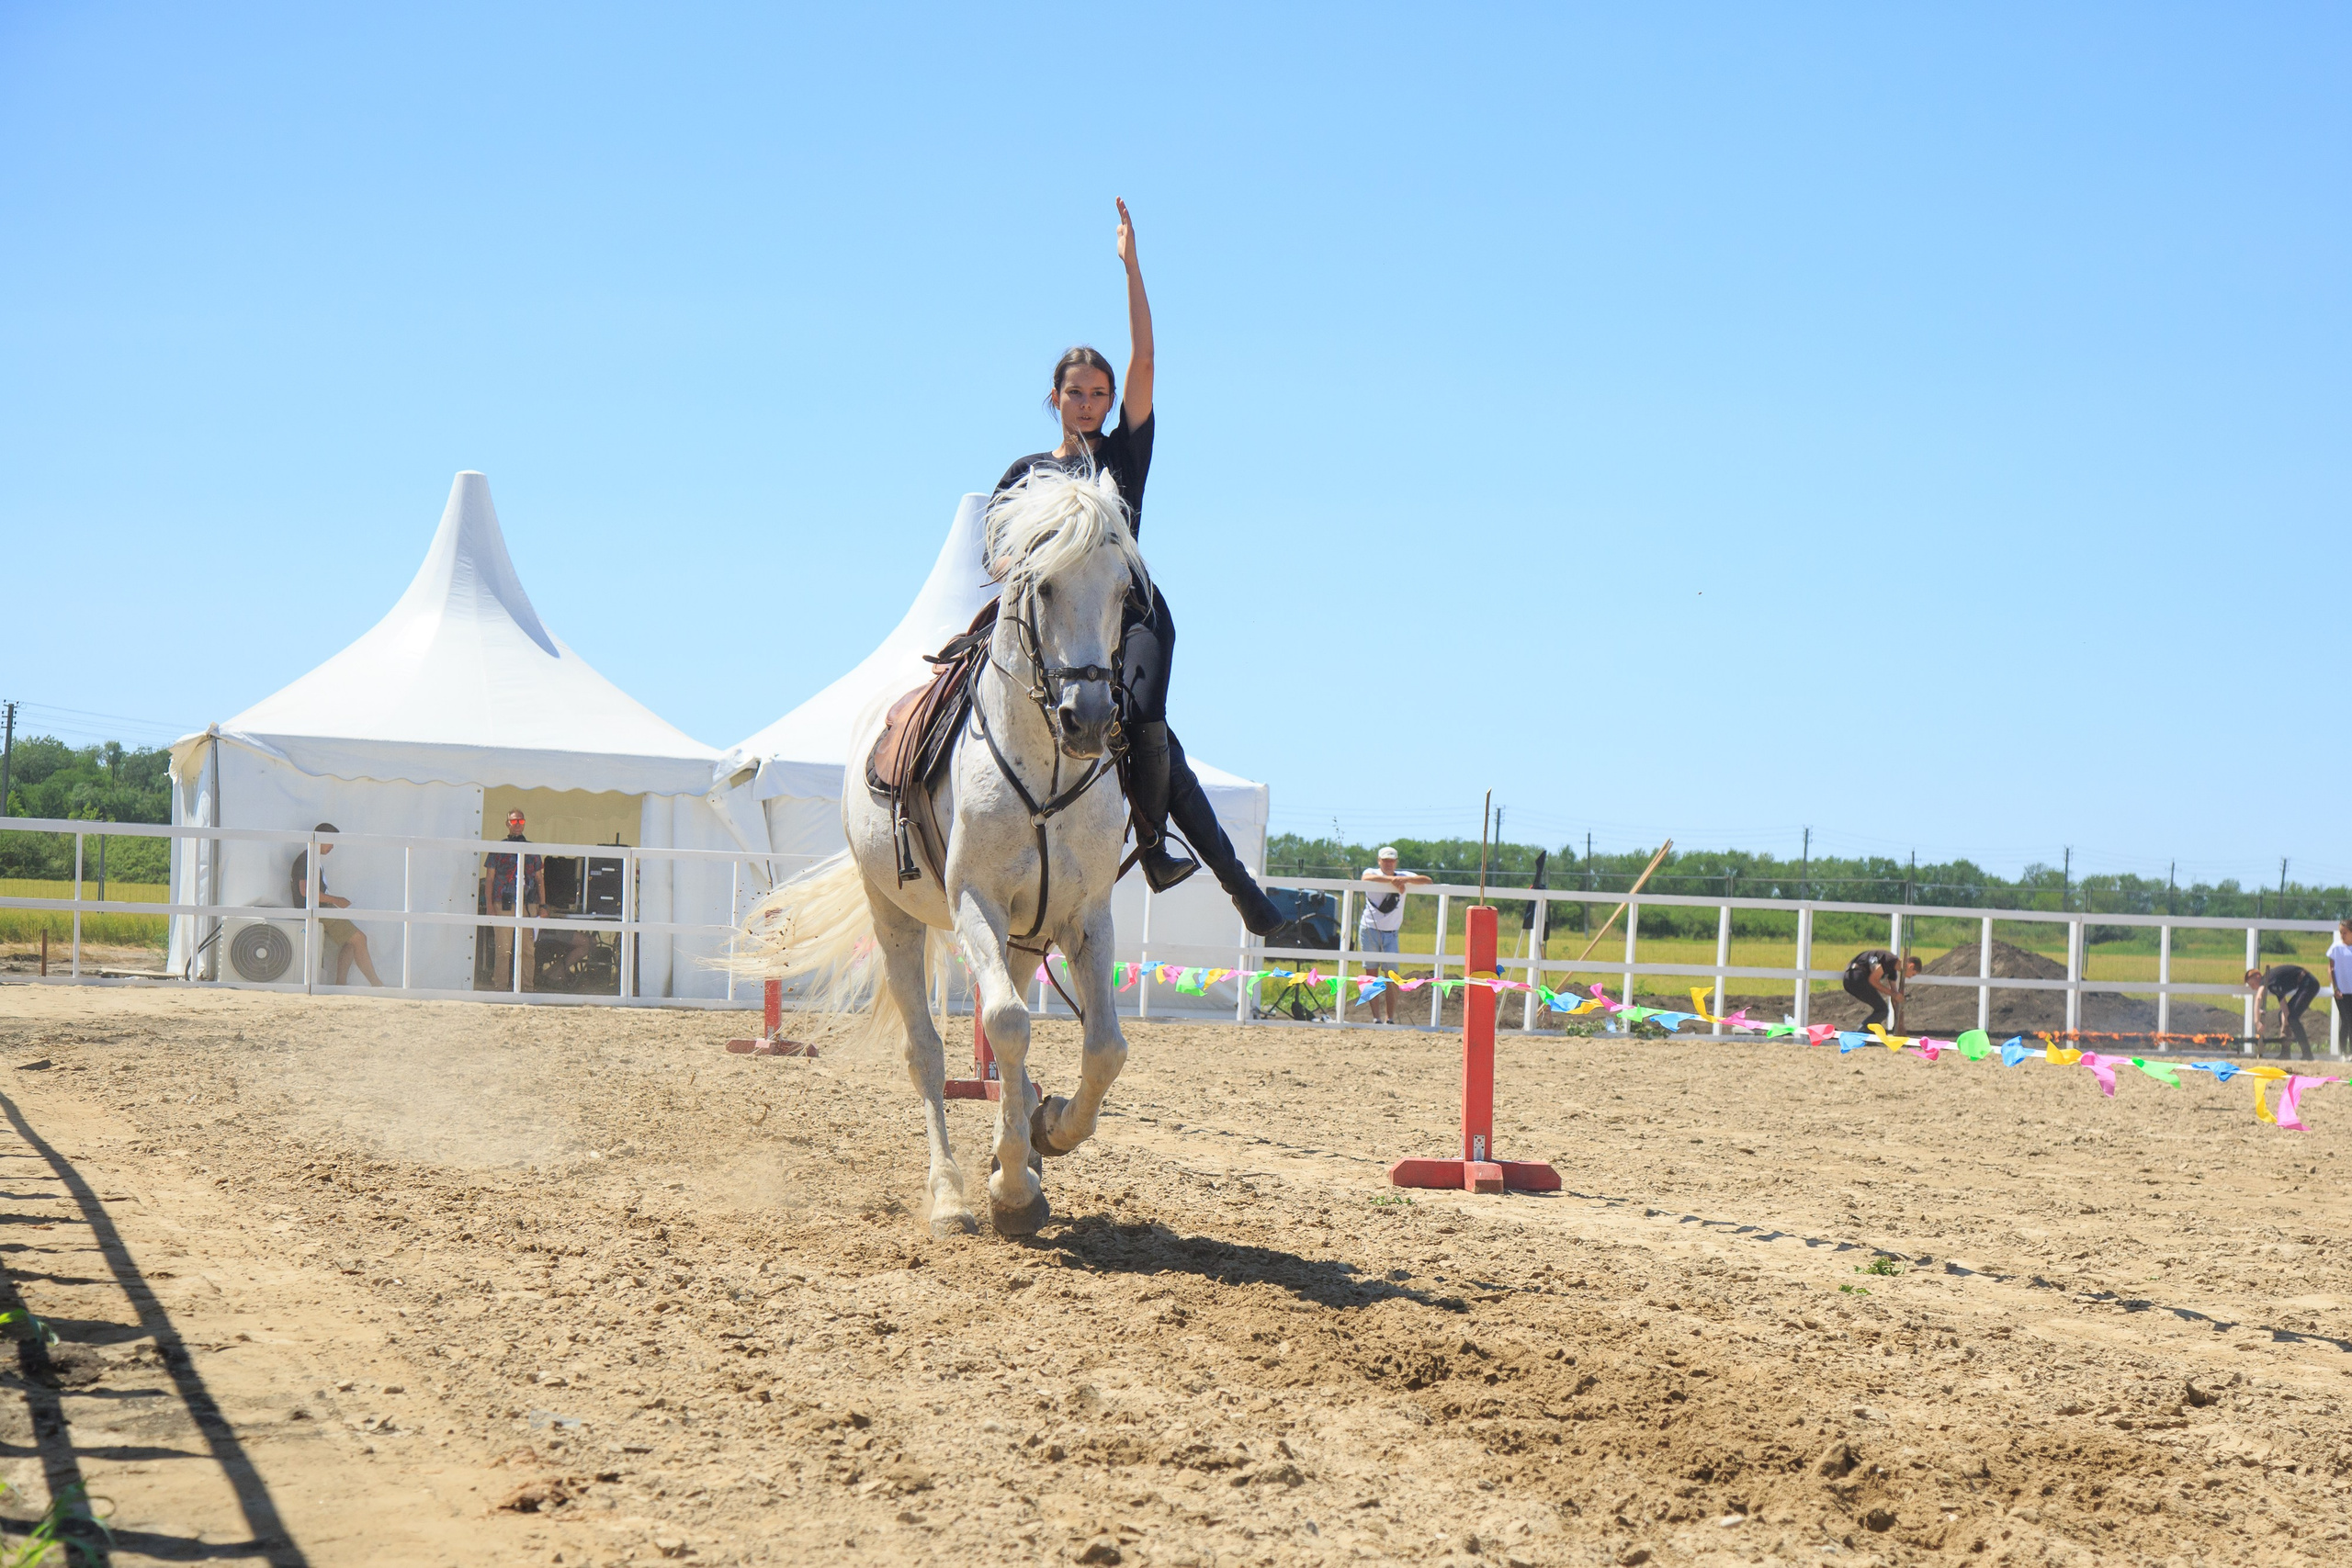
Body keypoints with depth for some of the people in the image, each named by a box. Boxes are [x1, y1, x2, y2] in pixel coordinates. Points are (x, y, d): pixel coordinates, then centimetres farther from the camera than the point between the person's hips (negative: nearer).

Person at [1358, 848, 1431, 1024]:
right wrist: (1392, 879, -31)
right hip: (1369, 931, -2)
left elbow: (1427, 881, -5)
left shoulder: (1404, 876, 8)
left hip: (1391, 934, 2)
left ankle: (1390, 1019, -2)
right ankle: (1376, 1019, 4)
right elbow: (1366, 878, -25)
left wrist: (1405, 880, -21)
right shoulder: (1372, 873, 0)